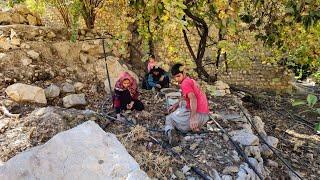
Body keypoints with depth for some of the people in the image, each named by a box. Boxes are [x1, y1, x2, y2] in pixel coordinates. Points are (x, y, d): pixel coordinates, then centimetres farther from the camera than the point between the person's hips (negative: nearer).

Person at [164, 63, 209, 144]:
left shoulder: (185, 83, -11)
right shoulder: (191, 80, 18)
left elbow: (193, 98, -26)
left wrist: (193, 118, -34)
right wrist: (176, 105, 17)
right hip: (205, 114, 9)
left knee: (169, 118, 10)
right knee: (181, 104, 32)